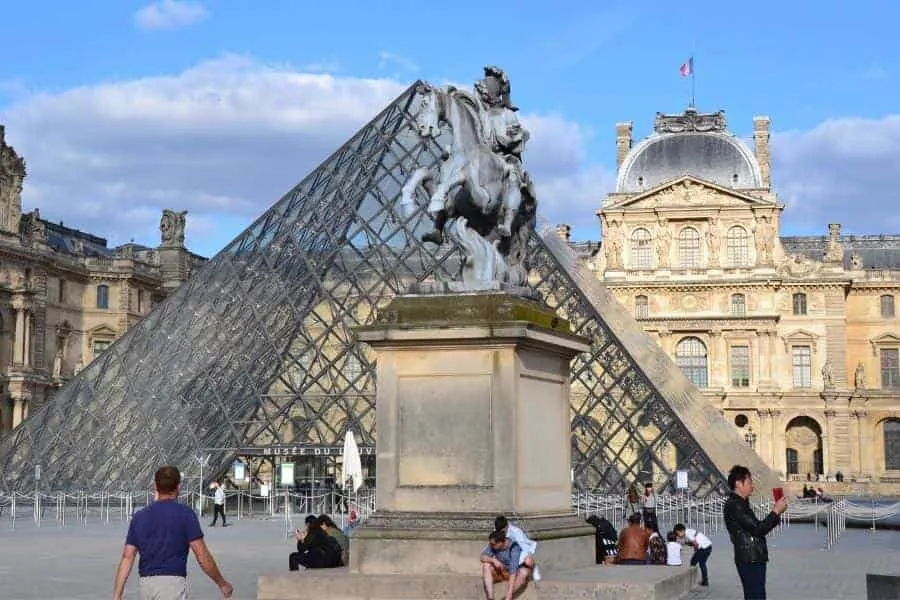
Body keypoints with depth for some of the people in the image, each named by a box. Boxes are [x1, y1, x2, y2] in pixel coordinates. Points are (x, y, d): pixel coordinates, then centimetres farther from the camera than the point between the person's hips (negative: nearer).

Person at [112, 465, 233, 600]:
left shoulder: (139, 516, 8)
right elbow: (202, 557, -6)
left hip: (146, 584, 5)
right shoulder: (185, 514, -5)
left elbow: (127, 558, 4)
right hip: (173, 583, -5)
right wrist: (222, 583, 6)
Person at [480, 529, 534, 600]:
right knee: (486, 565, -24)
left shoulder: (514, 548, -30)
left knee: (524, 572, -36)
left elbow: (513, 572, -37)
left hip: (515, 574, -4)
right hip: (500, 573, 4)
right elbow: (482, 557, -16)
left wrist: (509, 593, -45)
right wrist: (493, 560, -36)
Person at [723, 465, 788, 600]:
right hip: (749, 561, -10)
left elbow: (756, 528, 20)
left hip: (755, 560, 10)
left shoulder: (741, 504, 19)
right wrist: (776, 511, -9)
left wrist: (776, 513, 11)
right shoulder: (733, 505, -14)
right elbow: (757, 529, -19)